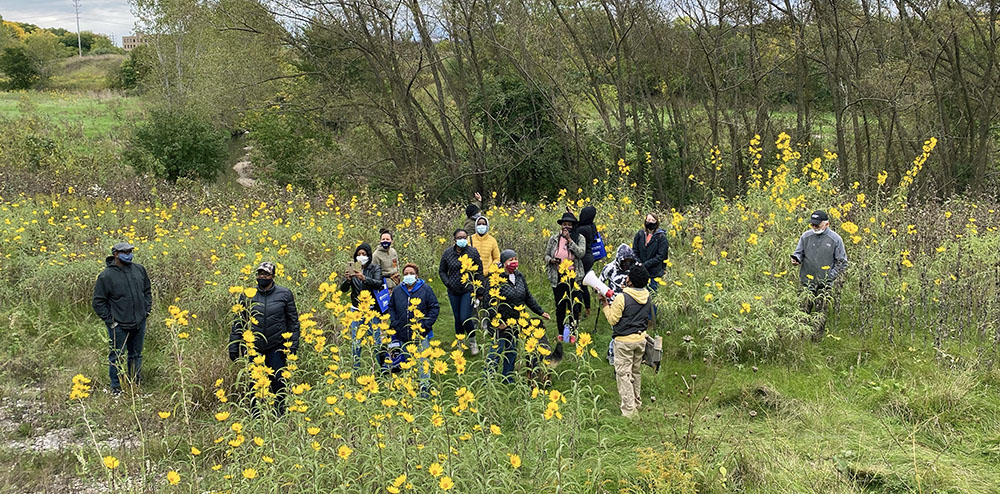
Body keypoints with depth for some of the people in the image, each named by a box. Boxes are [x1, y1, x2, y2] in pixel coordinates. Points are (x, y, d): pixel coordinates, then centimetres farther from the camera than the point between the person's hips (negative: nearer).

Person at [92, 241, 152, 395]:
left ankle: (135, 382, 33)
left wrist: (147, 309, 8)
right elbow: (98, 302, -7)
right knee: (117, 357, 3)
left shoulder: (139, 269, 4)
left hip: (139, 323, 5)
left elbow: (147, 290, 18)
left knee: (136, 354, 17)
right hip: (119, 326, -5)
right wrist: (110, 321, -10)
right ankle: (116, 387, 16)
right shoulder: (106, 276, -12)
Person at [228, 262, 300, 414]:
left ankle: (279, 417, 20)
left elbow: (293, 322, 3)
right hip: (253, 348, 1)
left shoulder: (285, 294, 0)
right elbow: (238, 322, 9)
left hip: (276, 348, -1)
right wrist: (233, 347, 5)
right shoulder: (247, 295, 4)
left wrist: (292, 346, -4)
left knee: (277, 383, 5)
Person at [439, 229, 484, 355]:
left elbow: (479, 272, 0)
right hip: (454, 292, 3)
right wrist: (448, 283, -2)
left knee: (465, 318, -11)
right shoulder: (448, 253, 1)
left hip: (469, 290, -3)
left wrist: (479, 291, -1)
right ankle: (460, 344, 26)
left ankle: (473, 342, 12)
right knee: (457, 318, 10)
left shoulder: (473, 252, -4)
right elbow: (442, 271, 12)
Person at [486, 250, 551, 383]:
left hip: (515, 322, 7)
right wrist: (498, 321, -19)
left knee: (512, 351, 14)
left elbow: (528, 297, 18)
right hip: (501, 323, -7)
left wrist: (541, 312, 16)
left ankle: (508, 379, 26)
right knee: (496, 351, -2)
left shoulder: (519, 277, 9)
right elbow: (490, 302, -16)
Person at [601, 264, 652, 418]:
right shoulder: (647, 297, -1)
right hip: (641, 338, 7)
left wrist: (606, 304, -3)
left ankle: (629, 409, -3)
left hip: (624, 341, -7)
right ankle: (636, 402, 33)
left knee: (624, 373, -1)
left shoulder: (622, 298, -22)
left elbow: (612, 319, -15)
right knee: (636, 372, 21)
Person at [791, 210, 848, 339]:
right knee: (804, 309, 2)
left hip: (824, 284, -2)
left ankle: (817, 337, 10)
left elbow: (842, 262, 4)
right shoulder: (806, 236, 4)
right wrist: (796, 258, -9)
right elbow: (799, 252, 16)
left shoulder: (835, 239, -2)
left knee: (821, 311, 1)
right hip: (807, 281, 2)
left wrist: (832, 276, -7)